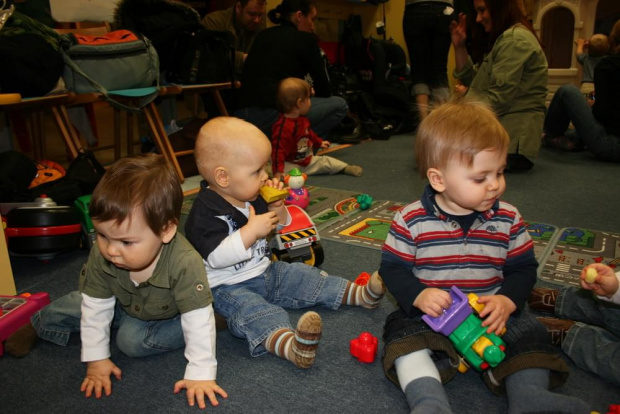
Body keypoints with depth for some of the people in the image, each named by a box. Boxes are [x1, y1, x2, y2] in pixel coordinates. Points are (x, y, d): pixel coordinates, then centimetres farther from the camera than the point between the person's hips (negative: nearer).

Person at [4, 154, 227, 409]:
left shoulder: (185, 263, -46)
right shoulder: (100, 256, -31)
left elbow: (199, 320, -39)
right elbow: (95, 307, -18)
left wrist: (201, 374, -37)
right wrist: (96, 359, -14)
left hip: (169, 315, -4)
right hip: (125, 303, 4)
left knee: (131, 340, -23)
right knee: (76, 306, 6)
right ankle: (38, 324, 34)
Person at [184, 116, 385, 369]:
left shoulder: (252, 197, 4)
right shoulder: (205, 212, -22)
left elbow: (277, 229, 18)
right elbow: (216, 257, -32)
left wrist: (277, 208, -4)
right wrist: (251, 231, -33)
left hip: (266, 272, 9)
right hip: (229, 288, -9)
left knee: (304, 277, 3)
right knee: (250, 310, -35)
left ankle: (360, 293, 8)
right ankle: (291, 346, -61)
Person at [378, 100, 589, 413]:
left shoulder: (508, 219, -2)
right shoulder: (411, 220, -10)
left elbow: (523, 268, 4)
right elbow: (393, 268, -5)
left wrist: (507, 300, -16)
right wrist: (418, 296, -24)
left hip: (492, 315, 3)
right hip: (430, 315, -2)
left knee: (529, 333, -17)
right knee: (404, 334, -26)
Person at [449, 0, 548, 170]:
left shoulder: (515, 39, -13)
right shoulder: (502, 38, 21)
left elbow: (498, 98, -21)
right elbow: (473, 83, 16)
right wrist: (460, 47, 11)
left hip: (513, 133, -11)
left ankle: (511, 159, -6)